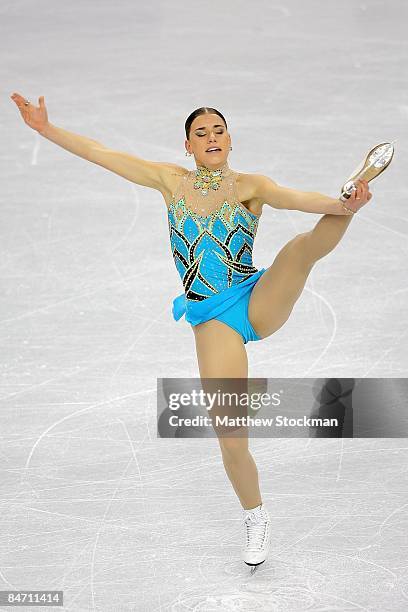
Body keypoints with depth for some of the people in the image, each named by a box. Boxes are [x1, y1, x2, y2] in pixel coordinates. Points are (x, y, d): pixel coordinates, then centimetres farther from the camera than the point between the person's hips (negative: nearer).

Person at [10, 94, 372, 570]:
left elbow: (295, 198, -18)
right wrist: (47, 129, 4)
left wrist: (344, 204, -37)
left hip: (259, 301, 0)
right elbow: (101, 154, 9)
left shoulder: (248, 186, 1)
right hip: (213, 319, 1)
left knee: (303, 246, -30)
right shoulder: (171, 180, 9)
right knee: (230, 440, -3)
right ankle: (255, 518, 16)